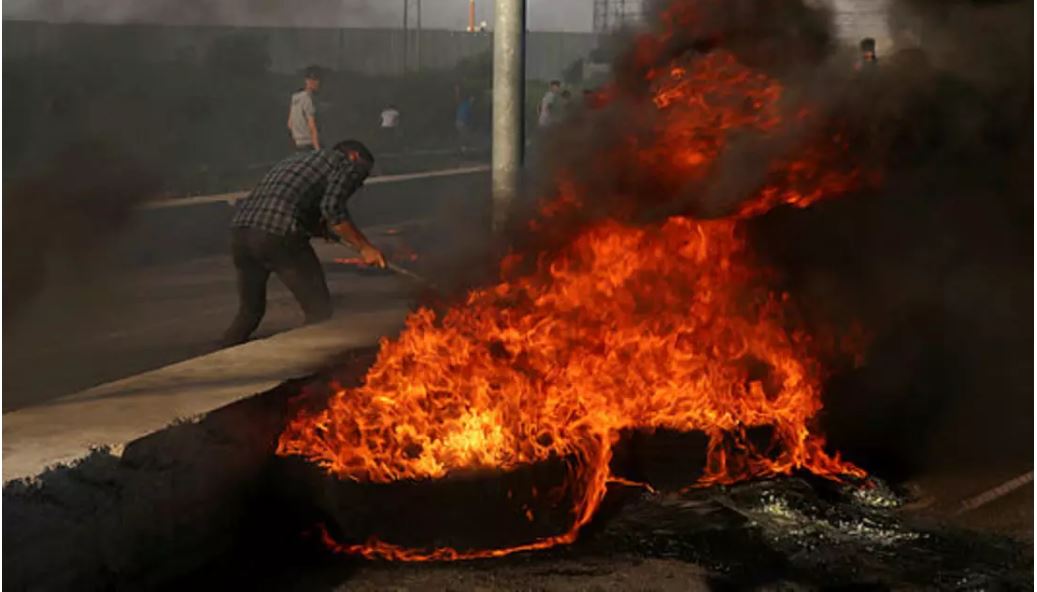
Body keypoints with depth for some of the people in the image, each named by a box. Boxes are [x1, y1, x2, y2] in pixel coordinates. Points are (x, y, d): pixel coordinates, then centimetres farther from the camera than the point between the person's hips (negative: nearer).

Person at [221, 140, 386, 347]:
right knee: (319, 310, 5)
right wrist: (364, 247, 0)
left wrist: (320, 228, 24)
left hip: (241, 229, 8)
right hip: (278, 235, -8)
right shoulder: (348, 164, 13)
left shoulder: (297, 160, 36)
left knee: (250, 312, 23)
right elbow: (332, 208, -7)